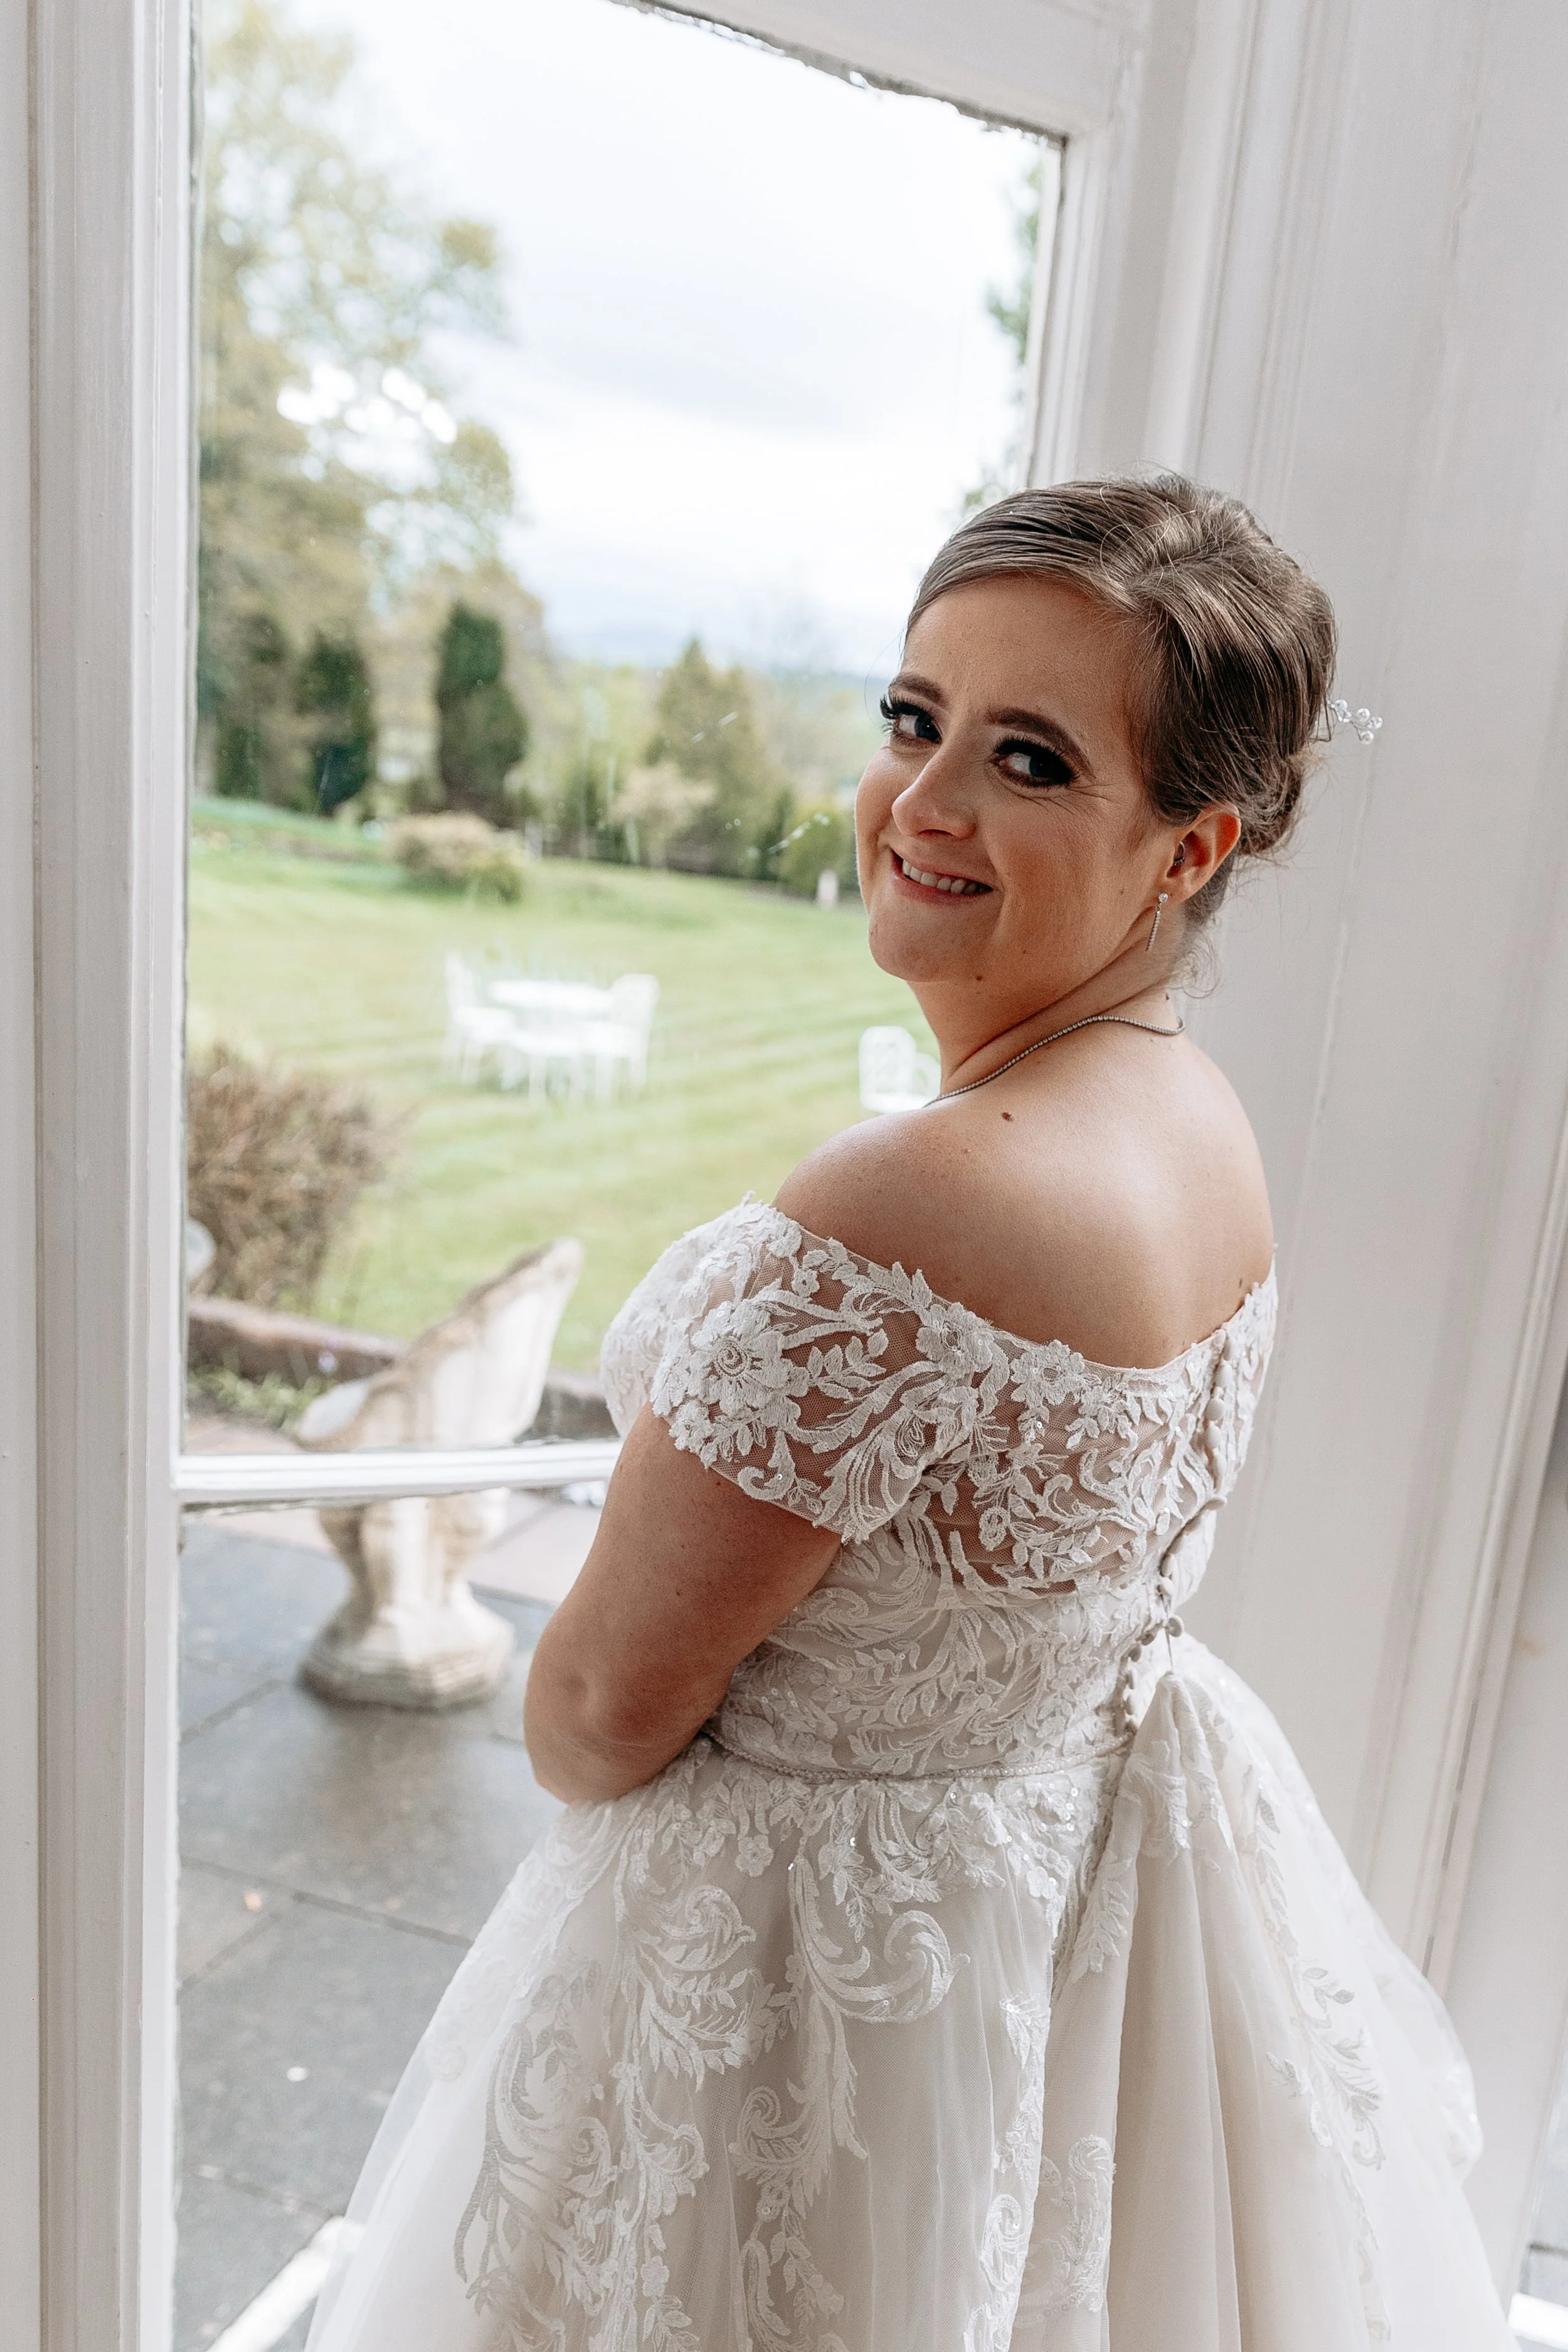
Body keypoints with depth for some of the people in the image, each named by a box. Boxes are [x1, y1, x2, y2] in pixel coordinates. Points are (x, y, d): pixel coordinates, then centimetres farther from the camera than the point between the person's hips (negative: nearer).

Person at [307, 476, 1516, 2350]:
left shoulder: (901, 1217, -35)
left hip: (835, 1929, -8)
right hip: (1111, 1831, 8)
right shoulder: (1199, 1123, -5)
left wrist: (577, 1766, -2)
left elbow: (606, 1704, -24)